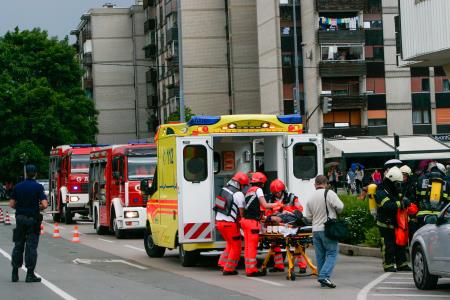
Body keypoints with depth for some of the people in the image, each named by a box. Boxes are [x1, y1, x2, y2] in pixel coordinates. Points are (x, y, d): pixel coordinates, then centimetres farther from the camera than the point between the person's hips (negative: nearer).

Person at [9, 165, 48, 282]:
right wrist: (40, 207, 5)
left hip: (20, 218, 3)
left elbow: (12, 204, 1)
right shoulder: (38, 187, -9)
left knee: (18, 245, 11)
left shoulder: (17, 187, 2)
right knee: (31, 246, 0)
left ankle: (15, 273, 12)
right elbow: (44, 204, -16)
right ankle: (30, 274, 0)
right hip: (33, 219, -3)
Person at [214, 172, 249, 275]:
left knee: (231, 244, 25)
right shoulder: (239, 194, -13)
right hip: (229, 223, -8)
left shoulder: (224, 190, 11)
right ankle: (228, 269, 8)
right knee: (236, 246, 7)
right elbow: (242, 212, -10)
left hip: (219, 221, 8)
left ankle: (223, 264, 22)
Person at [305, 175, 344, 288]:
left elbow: (308, 216, 10)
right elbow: (340, 207, -13)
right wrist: (334, 211, 8)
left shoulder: (310, 198, 7)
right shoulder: (329, 193, -9)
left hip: (315, 229, 5)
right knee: (332, 253, -2)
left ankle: (323, 280, 14)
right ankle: (324, 276, -17)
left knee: (320, 255, 11)